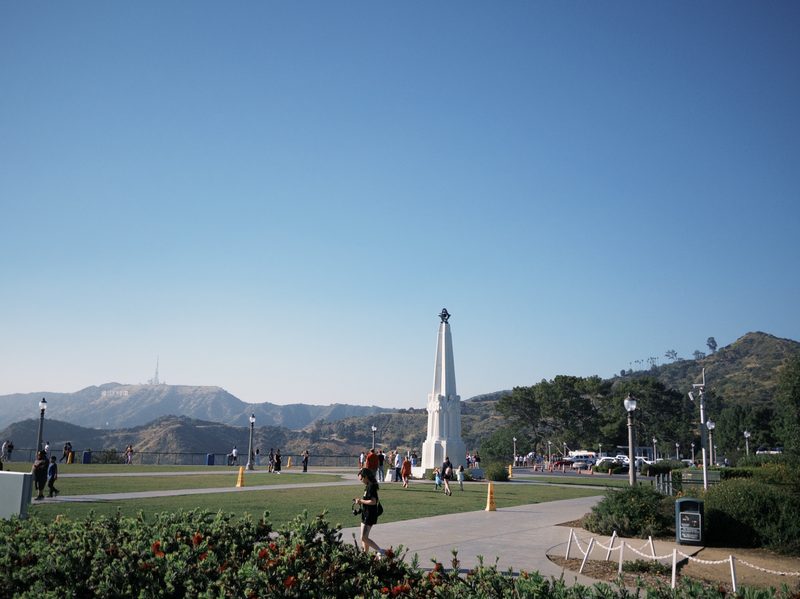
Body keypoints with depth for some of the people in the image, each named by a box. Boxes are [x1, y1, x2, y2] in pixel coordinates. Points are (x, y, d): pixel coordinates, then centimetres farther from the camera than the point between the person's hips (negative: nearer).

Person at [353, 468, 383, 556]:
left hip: (369, 515, -10)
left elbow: (373, 502, -27)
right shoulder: (368, 486, 11)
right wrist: (361, 500, 10)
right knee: (364, 537, 15)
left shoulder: (371, 486, -19)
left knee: (364, 538, -9)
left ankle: (380, 552, -6)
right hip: (366, 515, 10)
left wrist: (361, 501, -16)